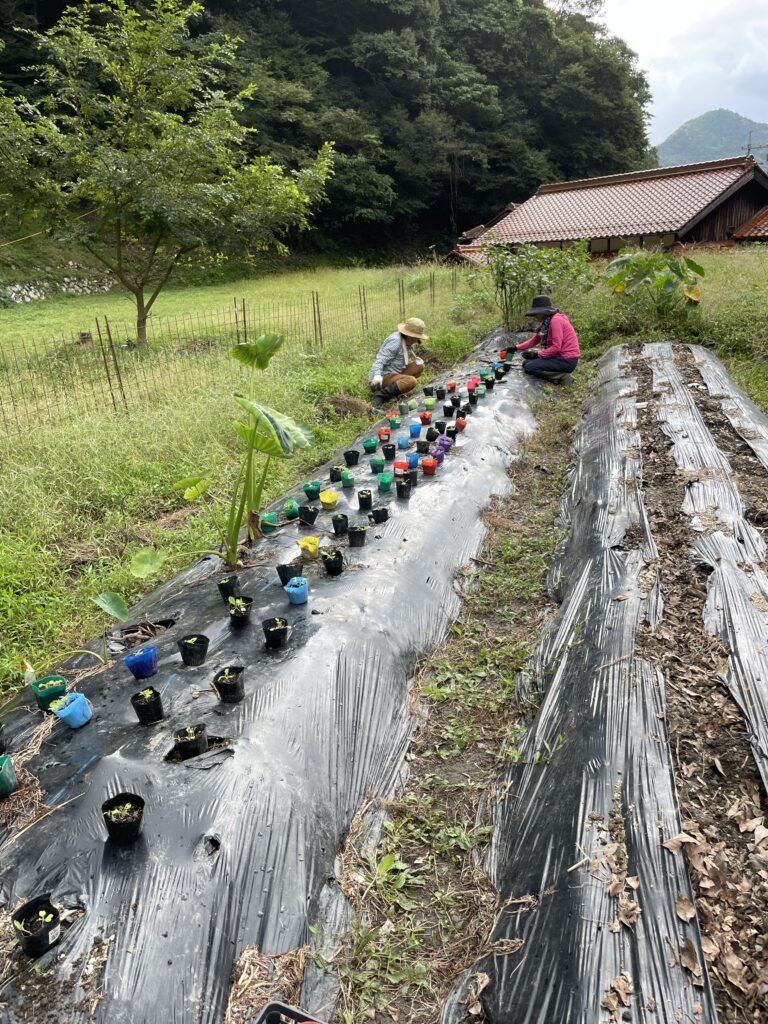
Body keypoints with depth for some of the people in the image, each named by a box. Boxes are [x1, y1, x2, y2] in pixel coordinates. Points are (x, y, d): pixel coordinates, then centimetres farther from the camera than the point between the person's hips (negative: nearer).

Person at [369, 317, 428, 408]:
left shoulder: (406, 342, 10)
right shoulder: (395, 341, -17)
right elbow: (380, 360, -25)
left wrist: (415, 359, -1)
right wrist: (377, 375, -41)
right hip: (383, 377, -10)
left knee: (419, 366, 7)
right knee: (411, 381, -30)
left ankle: (396, 386, -2)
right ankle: (379, 396, -29)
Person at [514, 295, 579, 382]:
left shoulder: (556, 320, -18)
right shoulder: (546, 322, 11)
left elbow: (556, 347, -22)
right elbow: (534, 341, 13)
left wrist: (537, 354, -15)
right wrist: (516, 348, 6)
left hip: (566, 360, -10)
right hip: (558, 356, 10)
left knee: (529, 367, -15)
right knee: (526, 363, 11)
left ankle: (560, 376, -9)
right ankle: (558, 373, 5)